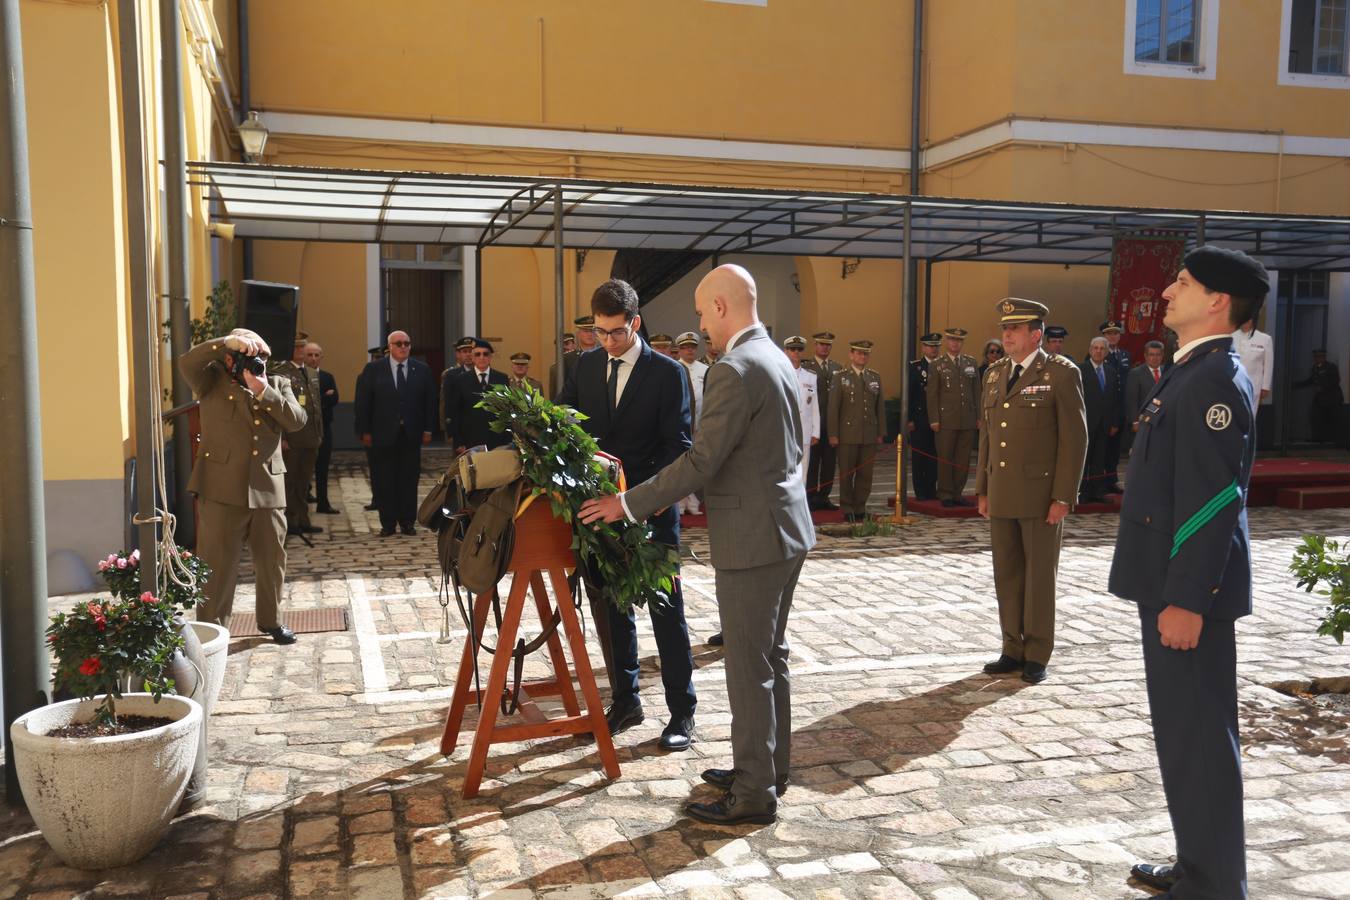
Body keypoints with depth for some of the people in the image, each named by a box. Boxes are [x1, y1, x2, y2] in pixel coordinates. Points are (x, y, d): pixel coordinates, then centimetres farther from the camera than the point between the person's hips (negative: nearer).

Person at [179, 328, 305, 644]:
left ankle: (271, 620, 33)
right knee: (217, 563, 1)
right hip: (221, 489, -3)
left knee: (272, 561, 14)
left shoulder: (277, 384, 13)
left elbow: (297, 420, -2)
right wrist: (230, 341, -19)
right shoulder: (213, 383, 5)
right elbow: (187, 362, -15)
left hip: (268, 490, 4)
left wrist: (263, 391, -12)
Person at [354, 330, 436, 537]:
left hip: (411, 434, 1)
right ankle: (388, 523, 11)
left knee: (409, 479, 5)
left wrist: (428, 429, 1)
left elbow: (429, 401, 6)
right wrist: (365, 431, -5)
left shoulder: (422, 370, 5)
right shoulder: (373, 369, 1)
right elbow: (363, 402, 0)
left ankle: (407, 521, 13)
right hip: (383, 434, -1)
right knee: (384, 481, 3)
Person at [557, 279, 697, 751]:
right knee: (612, 607, 14)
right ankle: (625, 700, 30)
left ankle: (682, 710, 16)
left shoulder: (668, 372, -8)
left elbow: (678, 444, -10)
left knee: (665, 609, 4)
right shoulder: (587, 365, 6)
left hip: (652, 508, -5)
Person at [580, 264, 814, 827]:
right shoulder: (776, 359, 12)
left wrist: (630, 504, -13)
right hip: (786, 529, 10)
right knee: (770, 657, 19)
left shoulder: (735, 370, -19)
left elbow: (702, 461, -22)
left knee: (749, 668, 0)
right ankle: (770, 767, 32)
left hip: (752, 538, -10)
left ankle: (753, 795, 10)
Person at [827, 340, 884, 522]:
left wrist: (880, 432, 7)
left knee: (866, 474, 5)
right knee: (846, 474, 2)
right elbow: (833, 408, -2)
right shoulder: (840, 378, 1)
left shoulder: (875, 377, 12)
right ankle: (847, 509, 12)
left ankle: (860, 508, 15)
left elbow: (880, 406, 12)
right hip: (848, 435, -3)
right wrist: (833, 434, -7)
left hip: (869, 436, 3)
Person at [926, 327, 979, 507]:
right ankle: (945, 495, 10)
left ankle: (957, 493, 14)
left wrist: (979, 416, 8)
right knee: (945, 458, 1)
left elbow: (977, 391, 12)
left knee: (963, 459, 5)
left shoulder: (971, 362, 12)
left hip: (968, 420, 3)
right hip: (946, 420, -3)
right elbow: (932, 394, -1)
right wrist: (934, 420, -7)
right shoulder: (937, 365, 1)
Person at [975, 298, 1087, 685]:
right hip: (1001, 494, 6)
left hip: (1042, 495, -6)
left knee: (1040, 574, 4)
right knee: (1007, 574, 10)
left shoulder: (1061, 373, -7)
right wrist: (982, 489, 11)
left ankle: (1037, 655, 15)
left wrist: (1064, 497, -14)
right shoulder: (994, 373, 12)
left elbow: (1075, 438, -10)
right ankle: (1013, 649, 21)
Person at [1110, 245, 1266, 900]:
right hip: (1169, 582, 10)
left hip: (1189, 590, -10)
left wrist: (1186, 599, -23)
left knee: (1198, 737, 1)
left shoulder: (1217, 380, -17)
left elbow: (1214, 498, -22)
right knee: (1181, 731, 19)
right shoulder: (1190, 373, 14)